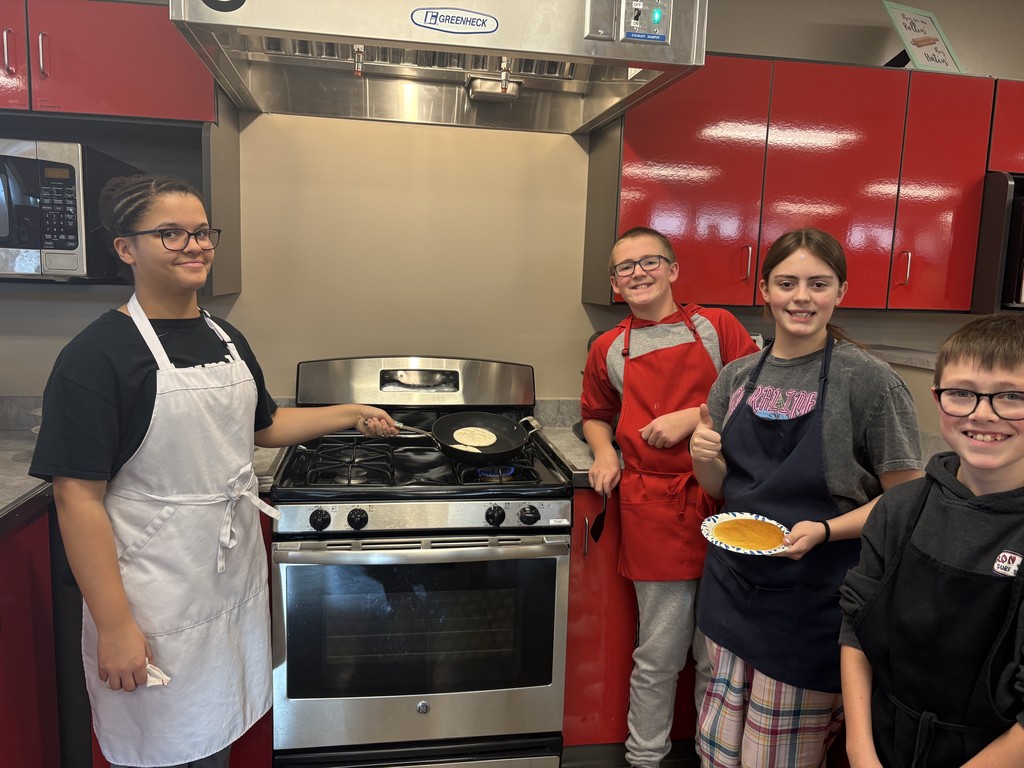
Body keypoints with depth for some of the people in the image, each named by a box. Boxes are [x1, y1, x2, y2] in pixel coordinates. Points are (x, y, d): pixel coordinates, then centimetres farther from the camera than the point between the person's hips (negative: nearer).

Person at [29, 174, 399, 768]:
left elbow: (262, 426, 19)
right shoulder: (96, 357, -17)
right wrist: (114, 626, -18)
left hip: (236, 578, 6)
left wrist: (351, 415, 12)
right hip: (155, 602, -6)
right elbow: (79, 498, -18)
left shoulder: (226, 339, 5)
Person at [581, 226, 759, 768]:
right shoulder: (608, 350, 10)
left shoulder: (716, 327, 4)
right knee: (658, 652, 8)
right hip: (652, 509, 1)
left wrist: (694, 417, -11)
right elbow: (596, 416, 25)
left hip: (721, 501, 0)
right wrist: (604, 454, 6)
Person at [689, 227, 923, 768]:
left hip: (810, 601, -4)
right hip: (732, 585, 5)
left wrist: (824, 530, -23)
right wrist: (703, 455, -12)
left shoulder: (869, 380, -12)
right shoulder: (736, 378, 3)